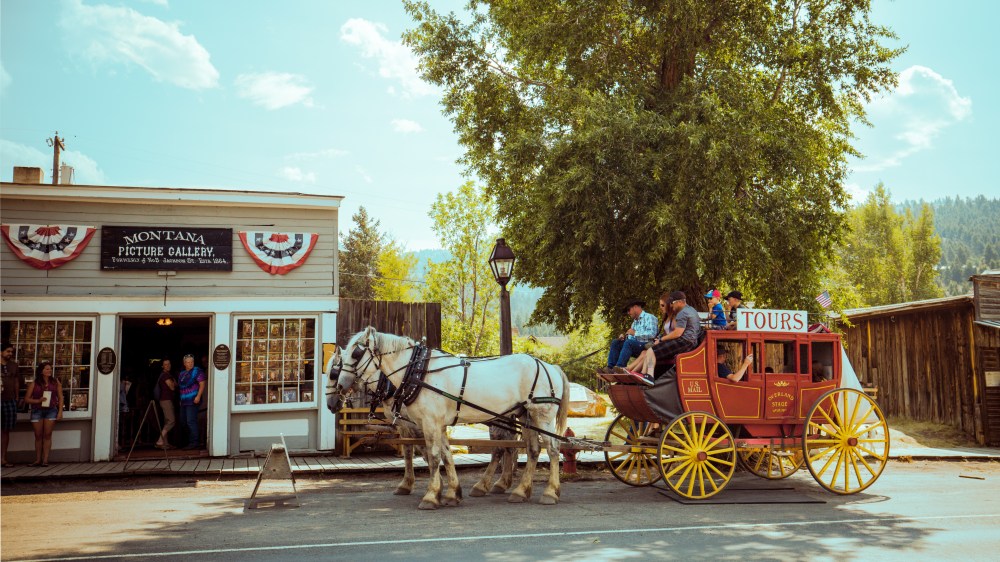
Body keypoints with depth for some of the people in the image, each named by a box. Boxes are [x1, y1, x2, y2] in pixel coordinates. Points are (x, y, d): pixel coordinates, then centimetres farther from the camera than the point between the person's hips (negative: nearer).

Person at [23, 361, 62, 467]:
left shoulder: (56, 383, 5)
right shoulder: (34, 384, 3)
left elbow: (60, 398, 6)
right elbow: (26, 399, 3)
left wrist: (60, 412, -1)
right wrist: (38, 401, -13)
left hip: (51, 411, 0)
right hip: (37, 411, 0)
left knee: (47, 435, -3)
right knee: (38, 436, 4)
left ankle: (45, 459, 0)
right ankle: (38, 460, 11)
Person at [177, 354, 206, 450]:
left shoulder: (197, 371, -5)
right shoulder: (182, 373, 18)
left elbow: (202, 384, -11)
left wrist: (198, 396, -21)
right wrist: (181, 400, 18)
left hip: (193, 401, -8)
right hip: (184, 401, 8)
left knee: (191, 421, -13)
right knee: (184, 421, 11)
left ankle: (194, 442, -10)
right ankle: (189, 441, 20)